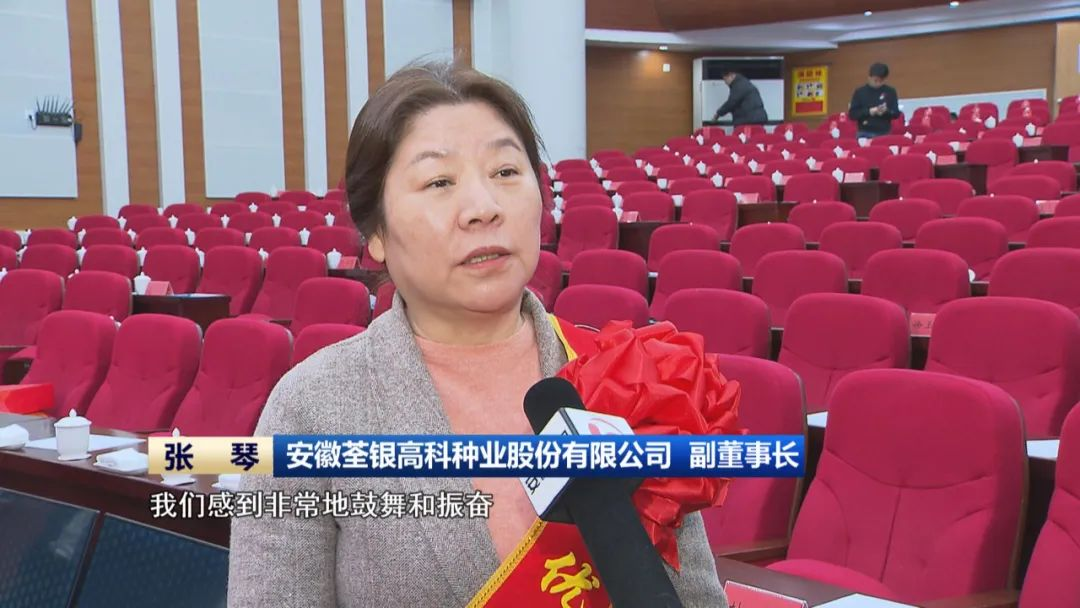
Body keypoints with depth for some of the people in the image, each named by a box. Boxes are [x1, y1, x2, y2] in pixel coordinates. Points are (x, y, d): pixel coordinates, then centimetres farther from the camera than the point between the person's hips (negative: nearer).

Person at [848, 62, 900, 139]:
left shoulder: (890, 92, 6)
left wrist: (886, 111, -15)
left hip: (884, 134, 1)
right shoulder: (860, 92, 3)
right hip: (865, 134, -1)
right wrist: (869, 111, -14)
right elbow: (852, 114, 0)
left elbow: (896, 113, 7)